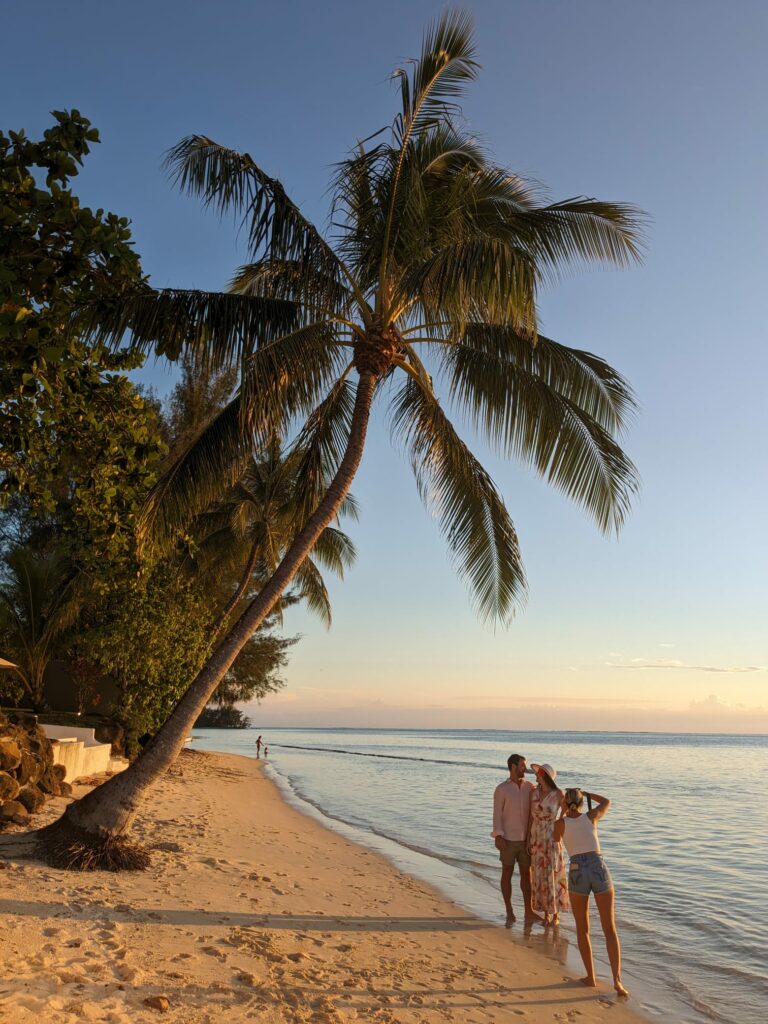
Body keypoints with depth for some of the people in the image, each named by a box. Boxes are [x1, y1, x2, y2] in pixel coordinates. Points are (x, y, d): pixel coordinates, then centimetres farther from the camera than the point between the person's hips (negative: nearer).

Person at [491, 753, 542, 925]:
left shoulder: (530, 787, 2)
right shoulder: (501, 789, -8)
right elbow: (497, 814, -9)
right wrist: (498, 836, -17)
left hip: (525, 839, 3)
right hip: (508, 839, -3)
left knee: (526, 873, 8)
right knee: (507, 873, 6)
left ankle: (529, 912, 16)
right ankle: (509, 913, 16)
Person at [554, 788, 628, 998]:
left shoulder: (560, 823, 5)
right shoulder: (591, 816, 9)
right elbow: (607, 801, 30)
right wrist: (583, 792, 37)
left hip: (577, 873, -1)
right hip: (599, 870, 1)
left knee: (582, 929, 17)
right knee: (609, 929, 9)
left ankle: (591, 977, 20)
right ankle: (617, 980, -3)